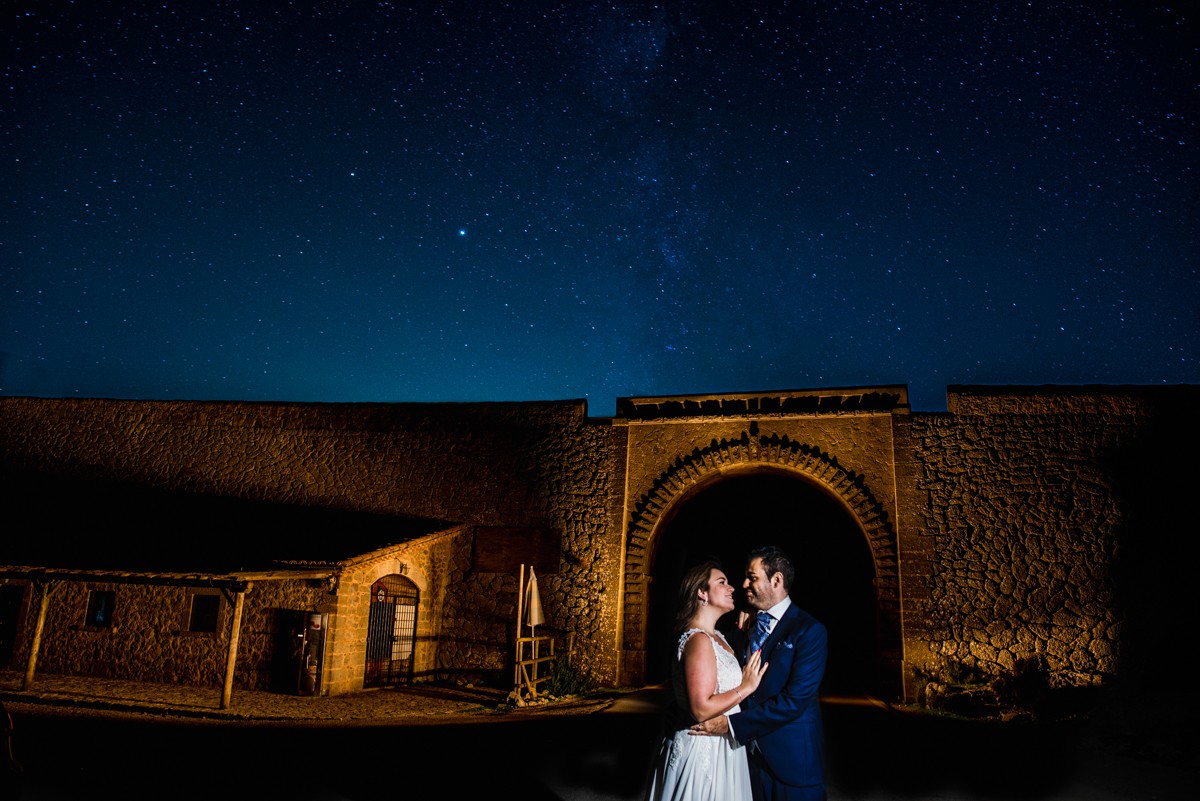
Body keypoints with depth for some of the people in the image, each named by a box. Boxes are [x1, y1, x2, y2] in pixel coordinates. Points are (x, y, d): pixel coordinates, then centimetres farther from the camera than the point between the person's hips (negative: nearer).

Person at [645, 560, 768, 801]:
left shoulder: (717, 636, 9)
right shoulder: (699, 641, -21)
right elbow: (702, 709, -26)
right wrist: (745, 688, -16)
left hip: (719, 746, 10)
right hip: (704, 748, -10)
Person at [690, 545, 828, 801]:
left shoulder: (809, 630, -13)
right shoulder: (749, 628, 8)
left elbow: (795, 700, -22)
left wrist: (731, 724, -24)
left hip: (793, 761, -5)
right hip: (752, 754, 6)